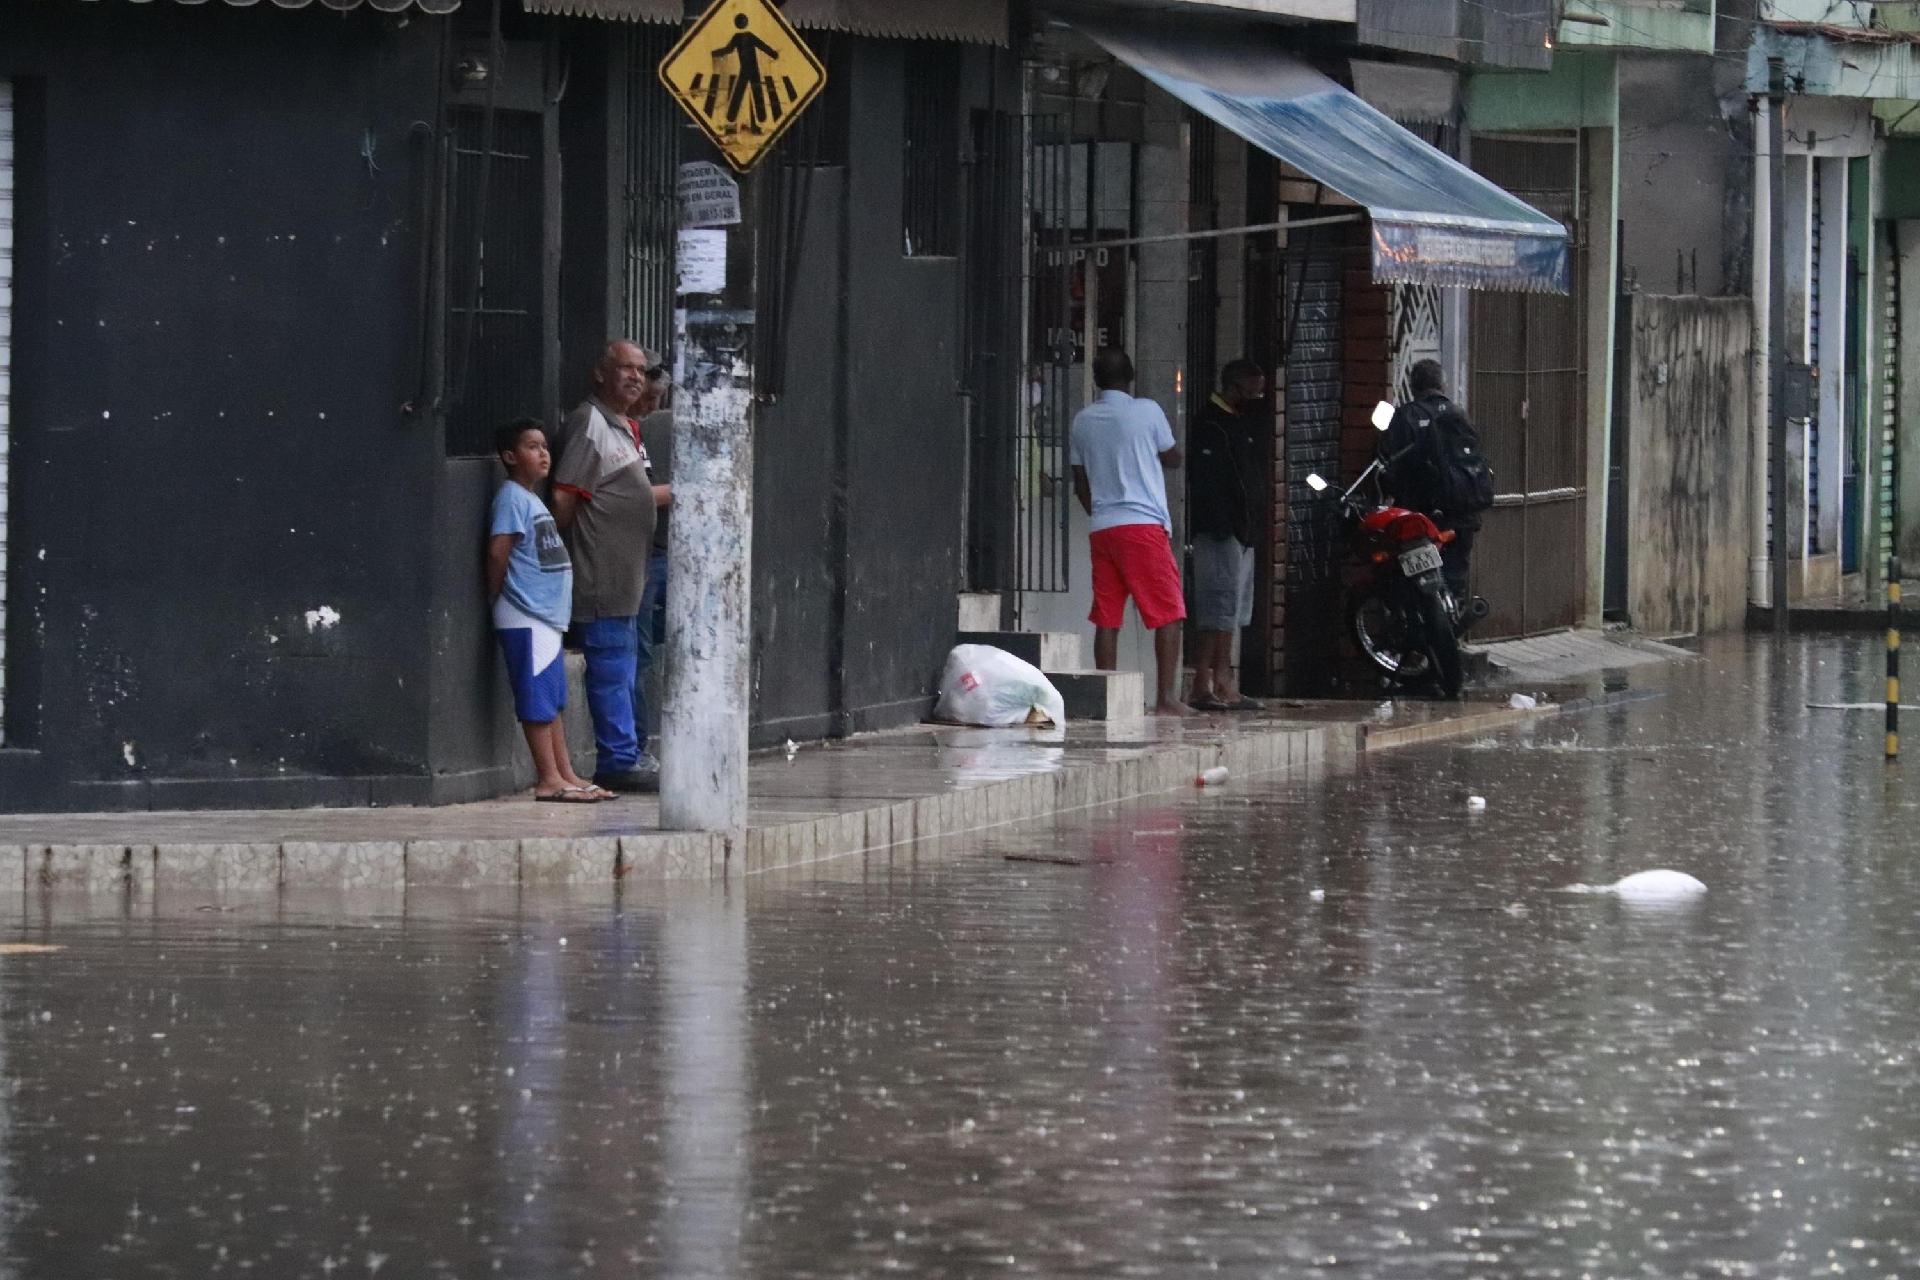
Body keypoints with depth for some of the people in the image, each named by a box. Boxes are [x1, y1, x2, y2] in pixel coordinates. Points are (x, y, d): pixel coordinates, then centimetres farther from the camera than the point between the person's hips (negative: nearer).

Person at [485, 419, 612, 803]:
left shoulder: (532, 499, 19)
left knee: (552, 700, 12)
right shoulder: (512, 498, -11)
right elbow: (498, 552, -17)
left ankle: (564, 774, 16)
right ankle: (549, 779, -7)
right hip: (525, 617, -10)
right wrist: (497, 596, -6)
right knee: (537, 701, -7)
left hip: (547, 615, 10)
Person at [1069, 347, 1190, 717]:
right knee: (1168, 613, -2)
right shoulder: (1146, 412, -3)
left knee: (1107, 618, 6)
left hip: (1101, 529, 5)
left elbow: (1080, 484, 14)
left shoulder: (1081, 422, 9)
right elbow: (1173, 458, 11)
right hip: (1144, 524, -5)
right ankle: (1166, 698, -9)